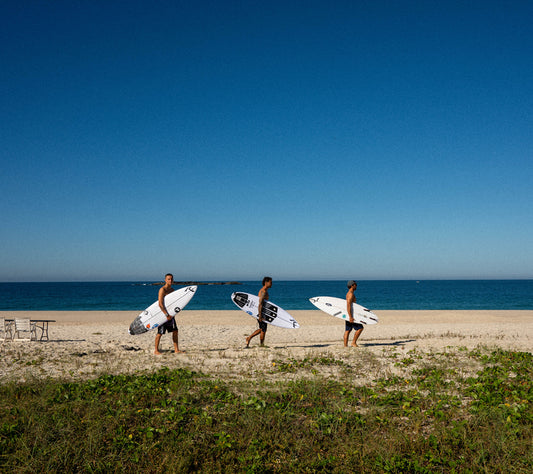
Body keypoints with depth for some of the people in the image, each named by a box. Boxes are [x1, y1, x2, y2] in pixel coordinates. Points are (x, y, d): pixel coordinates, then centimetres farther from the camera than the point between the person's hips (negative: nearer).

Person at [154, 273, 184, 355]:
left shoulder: (172, 290, 11)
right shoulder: (162, 290, -14)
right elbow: (160, 304, -22)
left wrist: (171, 314, 9)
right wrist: (166, 315, -25)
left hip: (170, 313, 8)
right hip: (163, 313, -8)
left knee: (175, 331, 8)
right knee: (160, 333, -1)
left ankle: (176, 349, 14)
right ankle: (156, 350, 9)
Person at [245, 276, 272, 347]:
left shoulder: (263, 291, 14)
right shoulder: (263, 291, -18)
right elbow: (260, 304, -24)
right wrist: (260, 315, -27)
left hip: (261, 312, 10)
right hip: (261, 312, -10)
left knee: (261, 329, 19)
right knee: (263, 330, 1)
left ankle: (249, 338, 22)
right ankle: (262, 345, 11)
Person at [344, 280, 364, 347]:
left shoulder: (348, 293, 18)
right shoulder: (351, 294, -14)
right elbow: (348, 306, -23)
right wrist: (350, 317, -28)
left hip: (349, 315, 10)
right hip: (350, 314, -10)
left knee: (347, 330, 7)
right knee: (360, 328, -7)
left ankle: (345, 345, 7)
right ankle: (354, 342, -4)